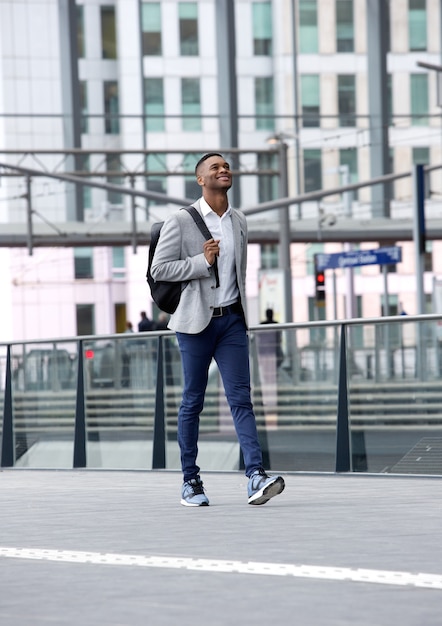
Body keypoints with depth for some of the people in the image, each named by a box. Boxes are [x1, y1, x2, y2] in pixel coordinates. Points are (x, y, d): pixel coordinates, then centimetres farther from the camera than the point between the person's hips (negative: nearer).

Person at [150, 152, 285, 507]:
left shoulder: (239, 222, 12)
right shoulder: (181, 222, -4)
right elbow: (159, 269, -8)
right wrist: (202, 261, -18)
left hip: (232, 320, 4)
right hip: (196, 321, -4)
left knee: (241, 398, -7)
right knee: (193, 401, 3)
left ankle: (256, 477, -18)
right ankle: (190, 481, 11)